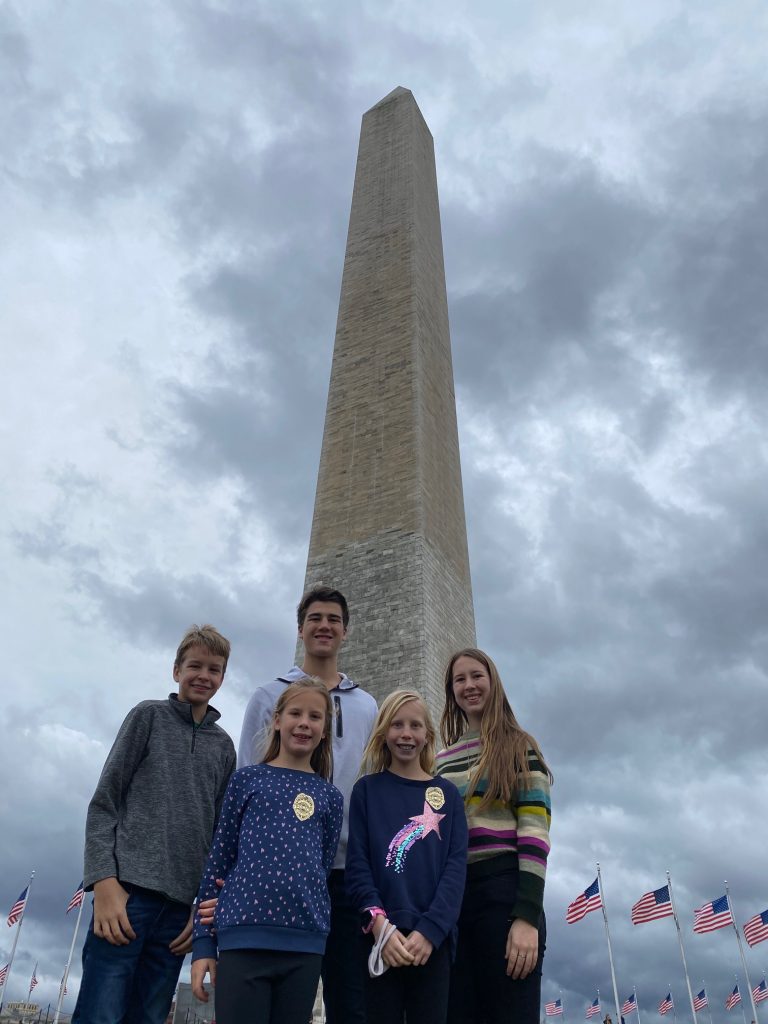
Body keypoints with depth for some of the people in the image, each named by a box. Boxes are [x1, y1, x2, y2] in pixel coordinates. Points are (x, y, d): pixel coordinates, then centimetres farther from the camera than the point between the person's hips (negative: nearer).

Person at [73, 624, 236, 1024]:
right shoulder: (149, 715, 6)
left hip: (182, 903, 4)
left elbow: (219, 831, 15)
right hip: (129, 889, -3)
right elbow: (103, 803, 0)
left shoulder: (223, 746, 16)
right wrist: (104, 880, -12)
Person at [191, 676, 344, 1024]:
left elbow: (322, 867, 14)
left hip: (305, 944, 2)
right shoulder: (247, 779, 5)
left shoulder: (330, 798, 11)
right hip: (244, 937, -2)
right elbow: (219, 860, 5)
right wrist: (203, 942, 2)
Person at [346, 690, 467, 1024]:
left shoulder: (447, 794, 9)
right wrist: (380, 925, -15)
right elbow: (357, 864, 0)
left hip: (433, 939, 1)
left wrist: (429, 929, -13)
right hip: (381, 936, -1)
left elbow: (456, 866, 1)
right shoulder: (367, 790, 7)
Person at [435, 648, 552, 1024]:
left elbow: (535, 830, -6)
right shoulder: (441, 760, 18)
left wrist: (527, 915, -16)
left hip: (503, 891, -4)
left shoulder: (519, 746, 5)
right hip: (449, 897, 5)